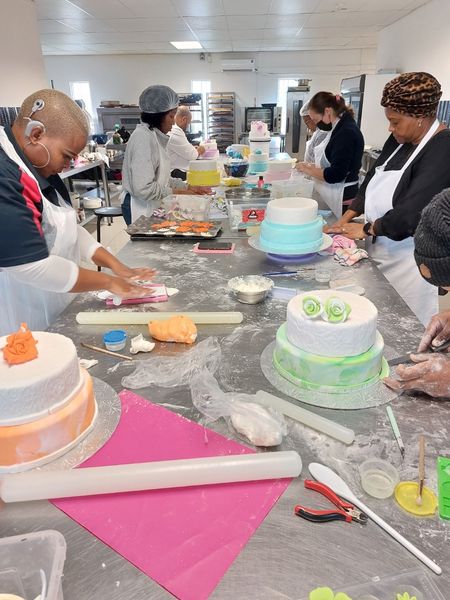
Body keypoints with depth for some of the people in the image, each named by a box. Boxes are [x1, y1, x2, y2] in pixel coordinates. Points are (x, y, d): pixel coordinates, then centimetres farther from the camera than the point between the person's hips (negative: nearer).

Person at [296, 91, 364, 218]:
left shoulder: (347, 132, -17)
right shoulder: (338, 129, 12)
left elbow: (335, 174, -22)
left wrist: (308, 169, -10)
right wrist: (312, 166, 3)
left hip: (342, 199, -9)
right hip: (329, 196, 9)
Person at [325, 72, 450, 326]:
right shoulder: (400, 140, 7)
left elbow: (410, 214, -23)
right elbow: (372, 182, 12)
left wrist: (366, 229, -11)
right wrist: (346, 219, 2)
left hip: (408, 260, -7)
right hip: (379, 251, 7)